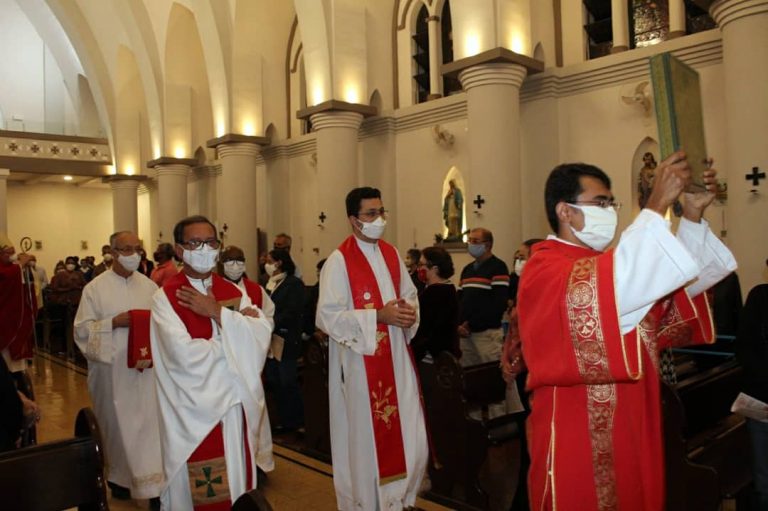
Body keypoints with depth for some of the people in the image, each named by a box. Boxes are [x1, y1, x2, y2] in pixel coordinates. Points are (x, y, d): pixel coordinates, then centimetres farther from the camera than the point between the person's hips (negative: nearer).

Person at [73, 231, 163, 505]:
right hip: (113, 370, -2)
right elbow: (82, 329, -5)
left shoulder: (149, 286, 6)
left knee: (150, 422, -1)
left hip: (146, 367, 2)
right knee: (117, 424, 10)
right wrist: (114, 322, -18)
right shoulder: (95, 287, -3)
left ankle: (155, 485, 5)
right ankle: (118, 477, 32)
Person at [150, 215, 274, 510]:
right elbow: (184, 354, -22)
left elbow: (263, 333, -9)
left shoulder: (235, 293, 6)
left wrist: (217, 313, -16)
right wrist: (237, 324, -12)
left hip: (236, 405, 4)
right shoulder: (165, 298, -8)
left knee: (237, 483, 16)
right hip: (193, 412, -4)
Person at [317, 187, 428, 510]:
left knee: (408, 437, 9)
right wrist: (378, 316, -20)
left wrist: (410, 311, -5)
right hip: (361, 362, -6)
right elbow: (328, 316, -17)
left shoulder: (392, 254, 10)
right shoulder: (339, 261, -10)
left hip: (396, 358, 6)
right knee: (366, 439, 5)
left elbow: (411, 294, 18)